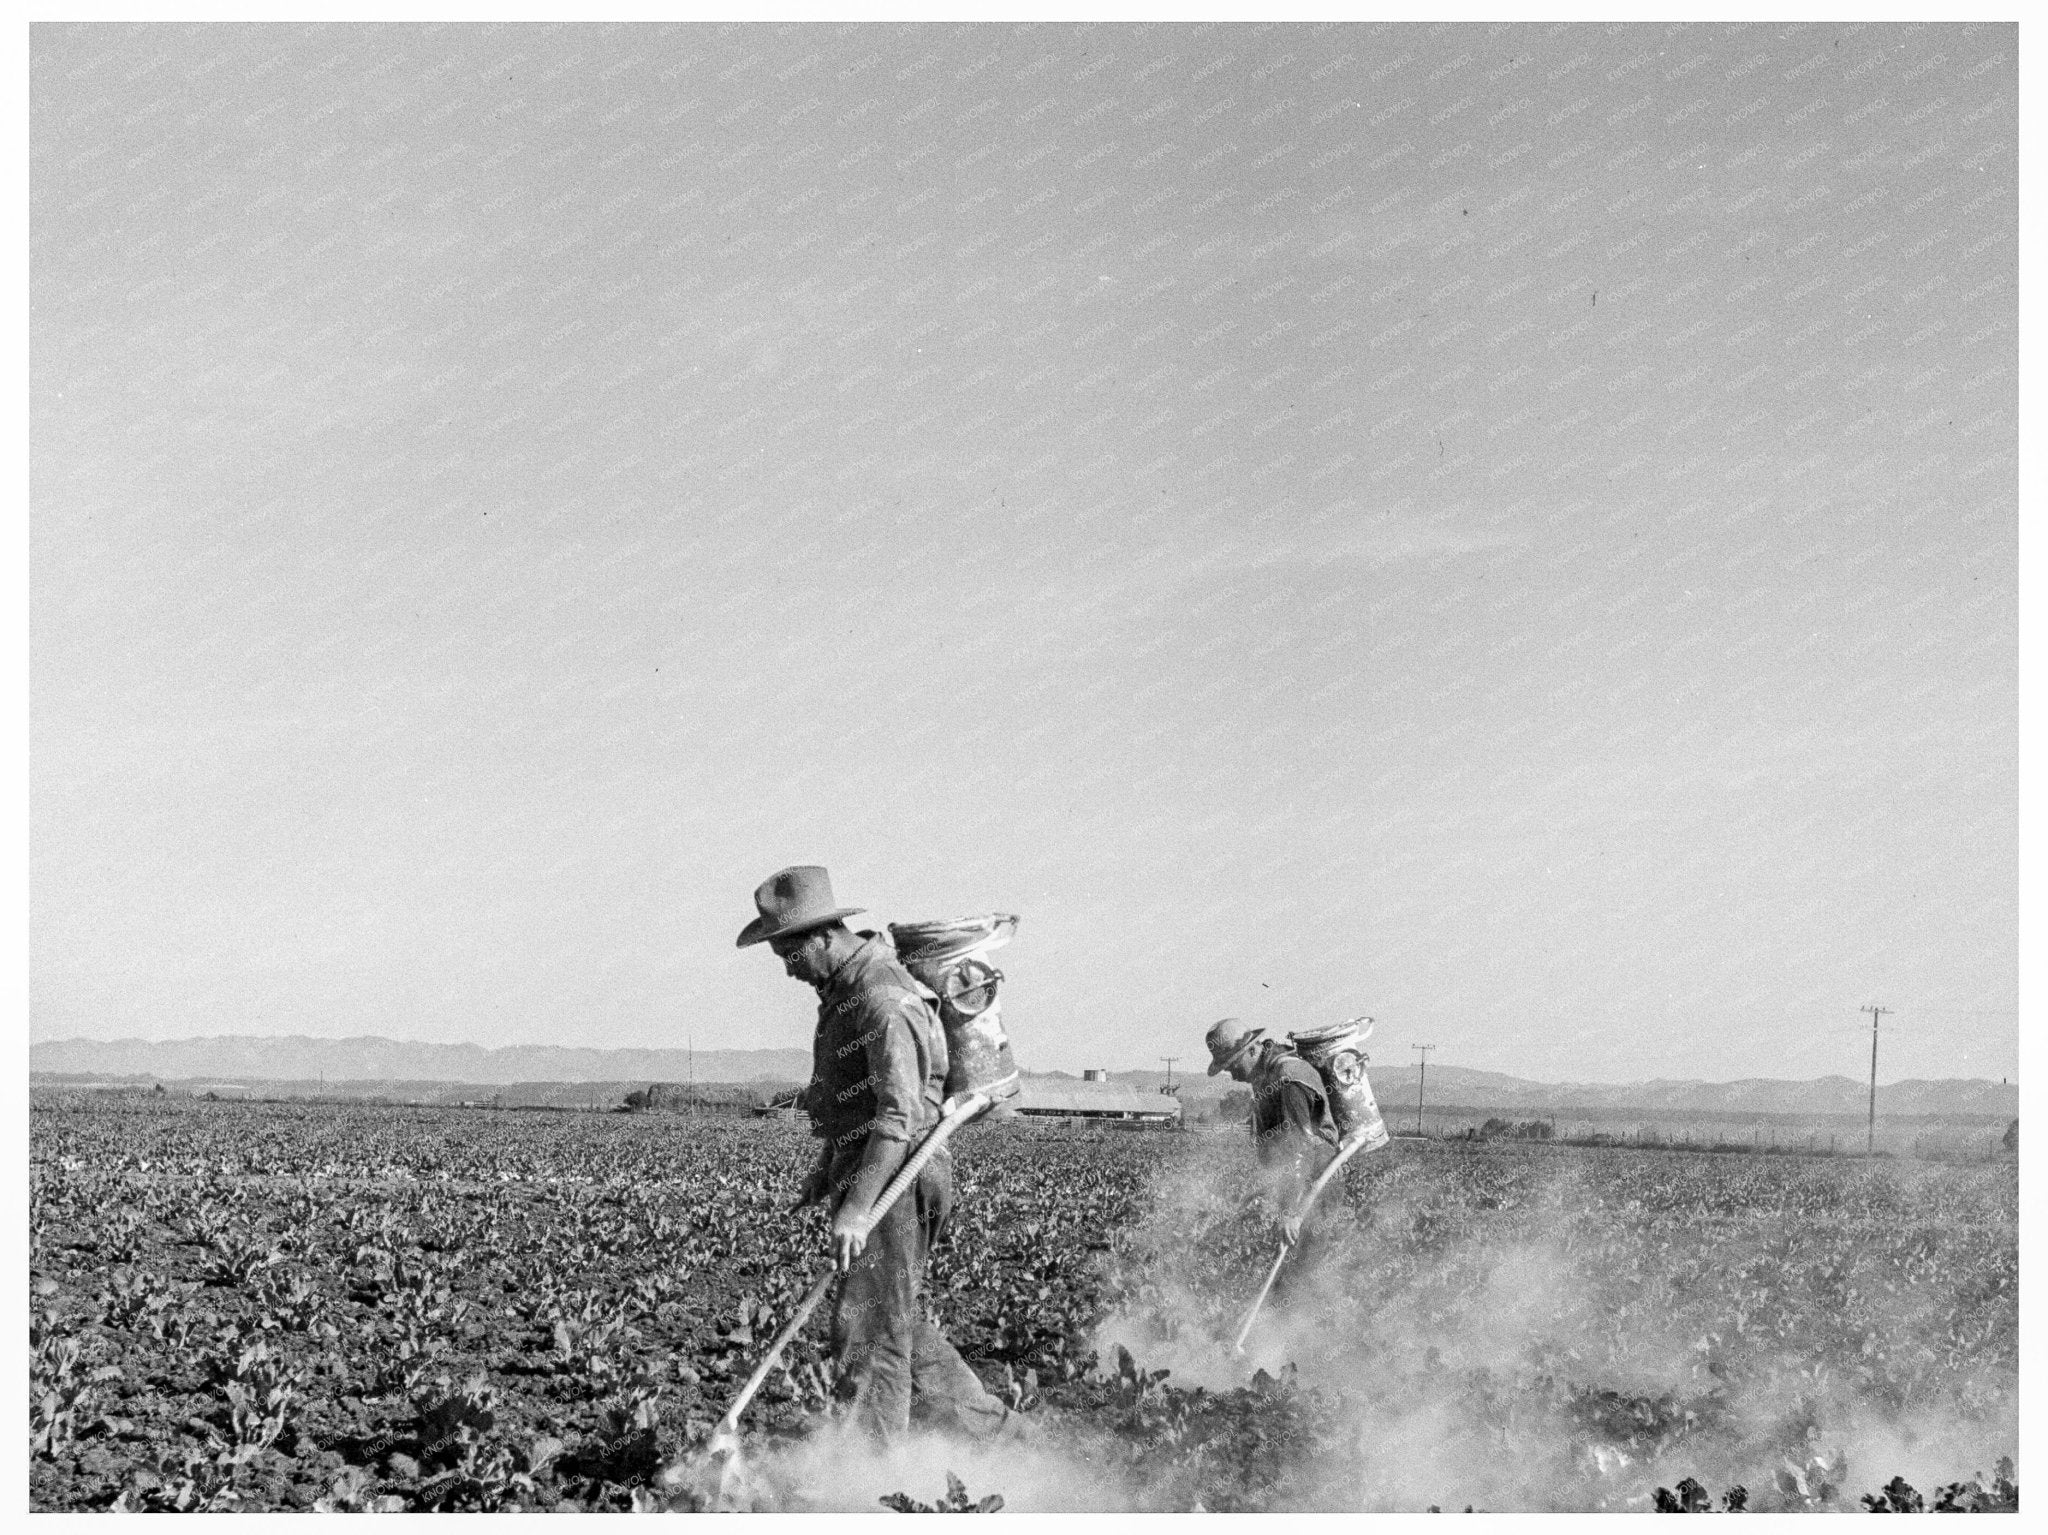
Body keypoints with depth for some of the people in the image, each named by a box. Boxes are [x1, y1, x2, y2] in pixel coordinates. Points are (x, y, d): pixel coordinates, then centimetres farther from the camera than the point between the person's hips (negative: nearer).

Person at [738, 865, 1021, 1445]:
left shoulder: (885, 1001, -20)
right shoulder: (843, 988, 13)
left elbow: (899, 1116, -26)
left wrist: (857, 1207, -31)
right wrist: (825, 1170, 23)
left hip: (895, 1180, -10)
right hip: (861, 1174, 10)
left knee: (868, 1331, -9)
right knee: (900, 1323, 15)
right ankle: (992, 1432, 23)